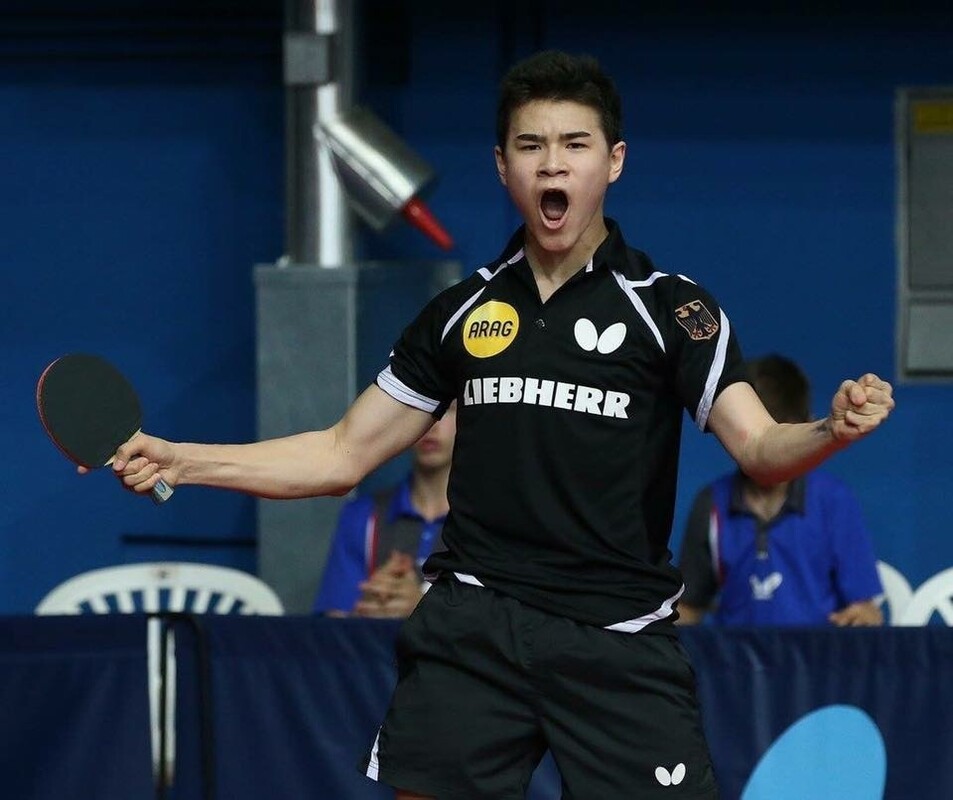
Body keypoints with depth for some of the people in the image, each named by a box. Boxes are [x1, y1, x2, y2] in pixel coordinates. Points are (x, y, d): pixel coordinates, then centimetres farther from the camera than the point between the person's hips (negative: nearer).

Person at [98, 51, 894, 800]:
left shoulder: (671, 307, 0)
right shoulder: (461, 311, 10)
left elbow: (759, 449, -11)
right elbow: (342, 456, 16)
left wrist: (831, 431, -34)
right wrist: (176, 459, 7)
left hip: (618, 639, -3)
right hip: (472, 631, 3)